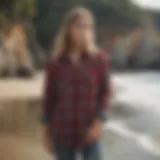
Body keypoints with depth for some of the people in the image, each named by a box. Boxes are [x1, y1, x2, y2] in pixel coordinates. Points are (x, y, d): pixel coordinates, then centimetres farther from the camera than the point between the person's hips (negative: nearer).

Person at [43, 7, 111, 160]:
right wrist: (47, 131, 5)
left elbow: (105, 92, 1)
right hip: (62, 133, 1)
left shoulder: (100, 59, -3)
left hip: (88, 132, -1)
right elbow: (49, 98, 3)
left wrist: (99, 121, -11)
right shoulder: (55, 63, -2)